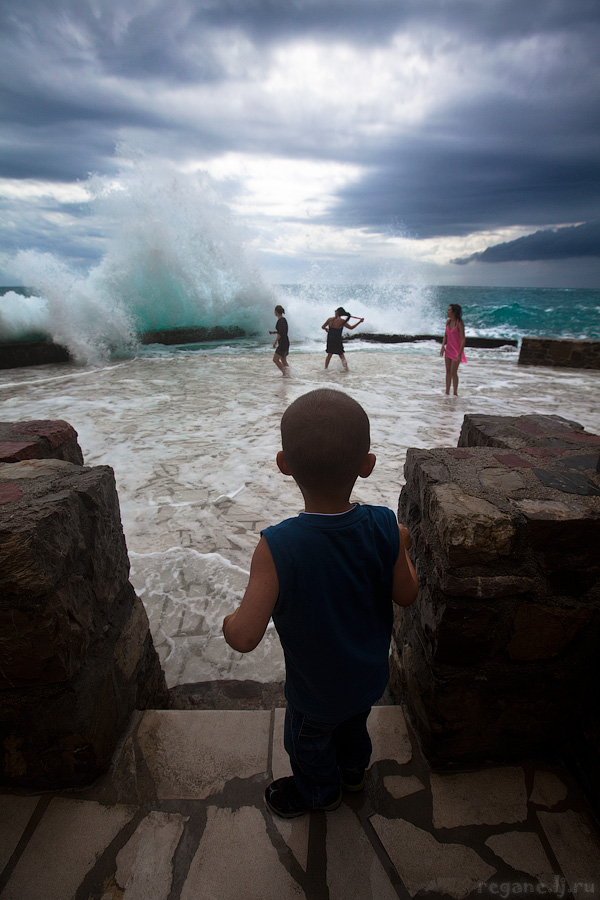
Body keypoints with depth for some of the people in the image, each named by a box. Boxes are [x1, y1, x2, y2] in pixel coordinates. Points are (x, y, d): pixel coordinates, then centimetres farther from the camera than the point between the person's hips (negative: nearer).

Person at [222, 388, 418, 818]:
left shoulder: (277, 547, -37)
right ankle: (354, 770, 67)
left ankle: (318, 791, 61)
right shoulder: (384, 528, -26)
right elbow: (406, 596, -12)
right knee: (354, 722, 37)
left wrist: (229, 621, -12)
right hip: (371, 675, 4)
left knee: (308, 740, 31)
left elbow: (246, 637, -34)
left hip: (317, 690, -4)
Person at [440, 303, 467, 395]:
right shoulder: (448, 321, 4)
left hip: (457, 350, -7)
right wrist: (443, 346, 0)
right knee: (448, 371, 10)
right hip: (449, 349, 7)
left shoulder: (459, 323, -17)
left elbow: (463, 339, -18)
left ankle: (455, 393, 7)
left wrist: (460, 353, -23)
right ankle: (447, 393, 18)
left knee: (453, 372, -6)